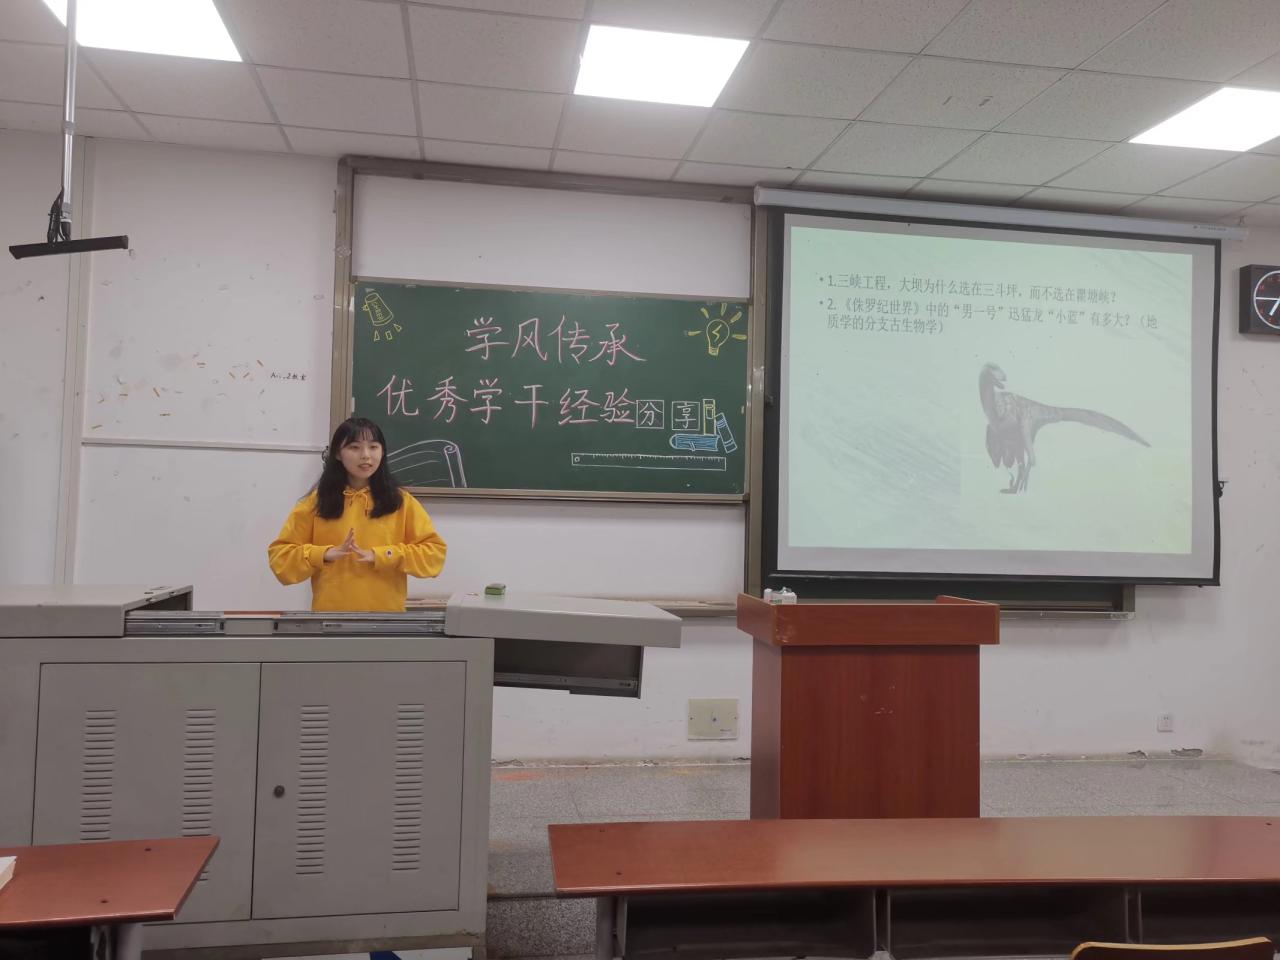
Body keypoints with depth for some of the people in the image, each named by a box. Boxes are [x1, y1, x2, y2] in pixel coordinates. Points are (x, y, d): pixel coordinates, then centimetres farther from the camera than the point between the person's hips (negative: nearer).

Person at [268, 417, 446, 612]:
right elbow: (280, 557, 5)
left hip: (386, 612, 0)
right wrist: (325, 554, -13)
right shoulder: (316, 502, 5)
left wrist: (380, 556, -14)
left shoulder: (401, 502, 4)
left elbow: (434, 554, -2)